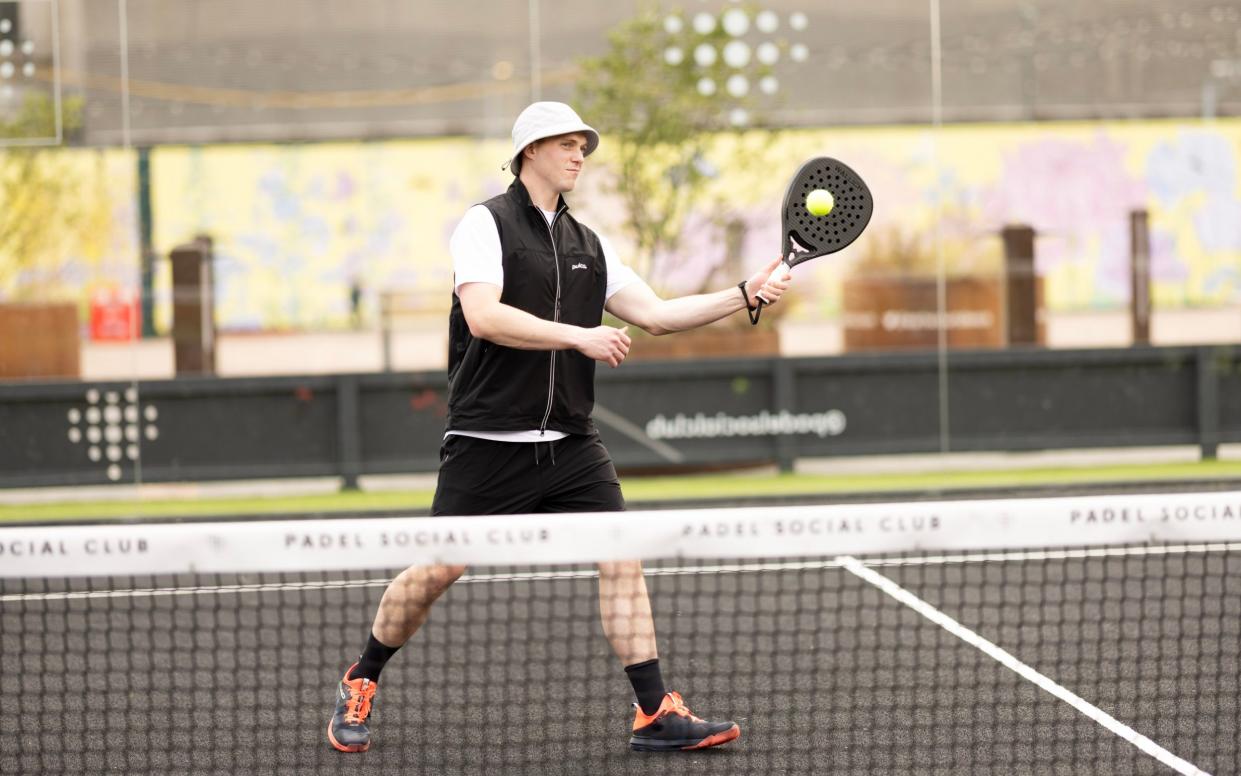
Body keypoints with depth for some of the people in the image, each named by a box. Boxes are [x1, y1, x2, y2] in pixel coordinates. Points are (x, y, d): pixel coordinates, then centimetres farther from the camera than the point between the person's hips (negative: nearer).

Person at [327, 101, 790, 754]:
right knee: (437, 571, -2)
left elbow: (656, 313, 14)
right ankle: (360, 683, 19)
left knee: (622, 556, -6)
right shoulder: (487, 223, -5)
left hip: (570, 444, 5)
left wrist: (744, 296, 4)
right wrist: (580, 337, -20)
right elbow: (482, 315, -18)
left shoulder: (588, 246, 14)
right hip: (488, 445, -5)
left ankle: (655, 713, -3)